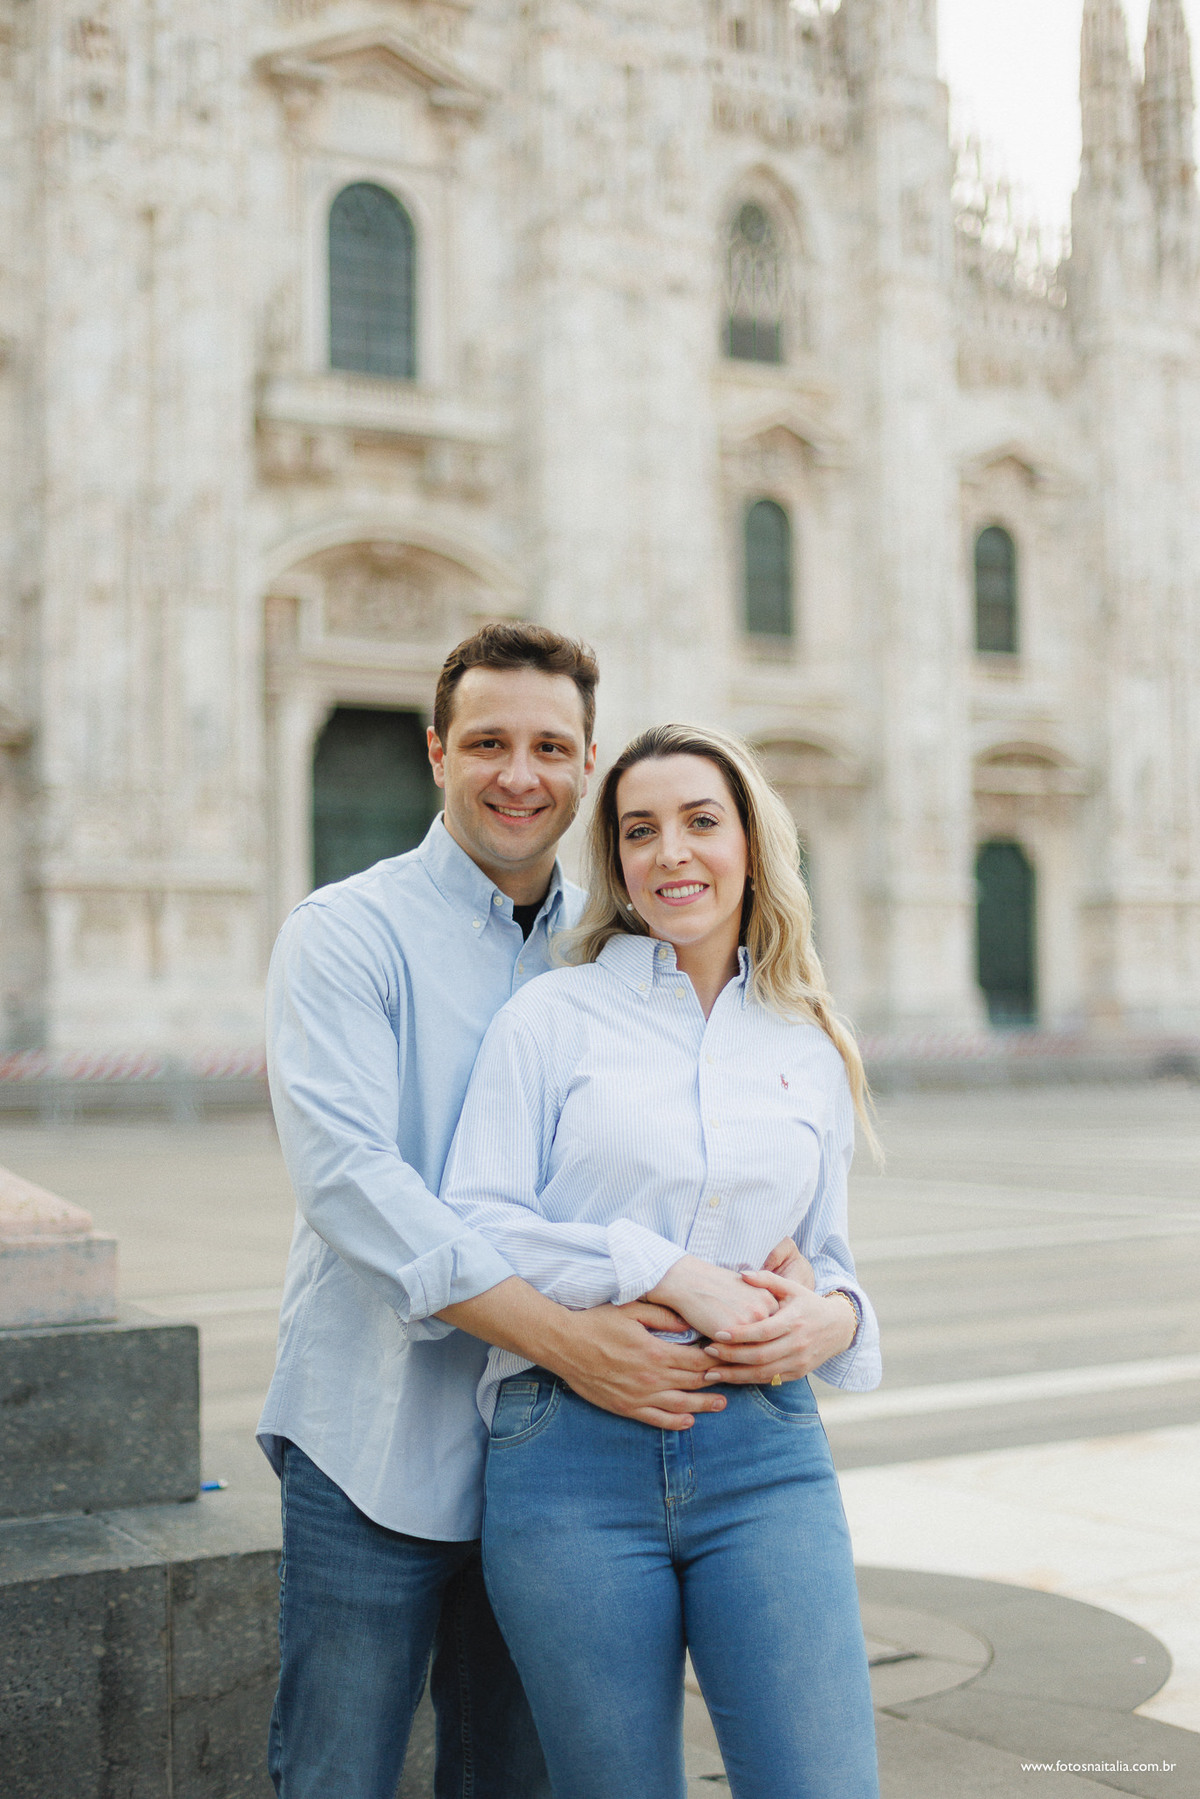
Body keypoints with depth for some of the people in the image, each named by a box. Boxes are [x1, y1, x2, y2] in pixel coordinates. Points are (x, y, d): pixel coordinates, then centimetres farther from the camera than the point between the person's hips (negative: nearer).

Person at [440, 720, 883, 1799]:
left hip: (765, 1455, 2)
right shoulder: (554, 1016, 3)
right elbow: (473, 1224, -4)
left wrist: (833, 1318, -3)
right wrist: (666, 1274, -14)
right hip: (574, 1458, -2)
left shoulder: (814, 1053, 13)